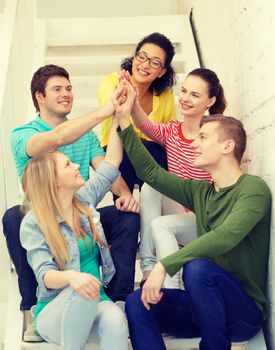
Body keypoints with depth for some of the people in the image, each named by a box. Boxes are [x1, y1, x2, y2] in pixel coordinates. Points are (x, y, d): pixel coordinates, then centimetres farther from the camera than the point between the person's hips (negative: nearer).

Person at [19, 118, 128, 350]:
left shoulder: (84, 200, 6)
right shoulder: (33, 224, -10)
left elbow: (112, 161, 10)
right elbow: (44, 274, -20)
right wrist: (70, 276, -42)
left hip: (94, 303, 4)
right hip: (53, 312, -4)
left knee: (115, 320, -32)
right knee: (82, 292, -38)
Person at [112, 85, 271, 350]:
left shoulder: (253, 188, -11)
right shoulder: (200, 191, 11)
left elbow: (225, 237, -26)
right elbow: (151, 172, 12)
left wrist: (164, 266, -29)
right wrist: (124, 120, 10)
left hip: (244, 312, -6)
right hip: (206, 305, 6)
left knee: (197, 267, -33)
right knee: (137, 302, -14)